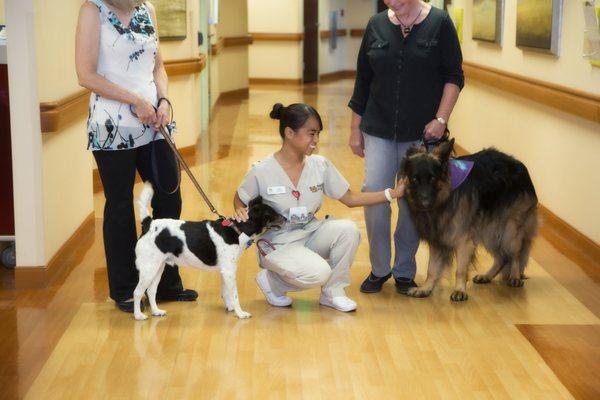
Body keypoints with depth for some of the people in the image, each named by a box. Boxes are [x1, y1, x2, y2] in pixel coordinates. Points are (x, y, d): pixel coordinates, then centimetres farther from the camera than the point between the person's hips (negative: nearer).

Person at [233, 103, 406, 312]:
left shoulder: (320, 165, -2)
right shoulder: (262, 172, -15)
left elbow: (350, 198, 2)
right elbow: (240, 200, 2)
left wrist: (391, 193, -6)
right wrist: (241, 212, -21)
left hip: (310, 234, 5)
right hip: (277, 244, -5)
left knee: (348, 230, -24)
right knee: (318, 273, -31)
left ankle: (332, 292, -3)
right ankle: (270, 280, 1)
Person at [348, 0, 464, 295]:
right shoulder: (377, 25, 4)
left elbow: (454, 77, -3)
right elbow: (362, 81, 8)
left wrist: (441, 119, -12)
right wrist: (355, 129, 9)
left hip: (421, 133, -2)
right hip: (378, 131, 2)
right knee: (374, 196, -6)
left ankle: (404, 272, 19)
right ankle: (379, 269, 10)